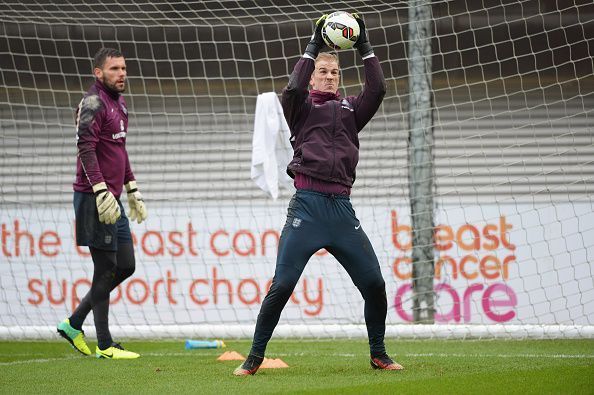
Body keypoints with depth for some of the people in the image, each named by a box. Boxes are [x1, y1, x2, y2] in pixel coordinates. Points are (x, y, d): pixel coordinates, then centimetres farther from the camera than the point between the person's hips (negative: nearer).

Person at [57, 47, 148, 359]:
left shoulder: (118, 104, 18)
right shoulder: (93, 103, -11)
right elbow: (86, 149, -20)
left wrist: (133, 190, 27)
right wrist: (102, 193, -27)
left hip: (112, 199, 10)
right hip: (94, 199, -10)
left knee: (125, 265, 11)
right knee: (106, 269, -5)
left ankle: (74, 324, 18)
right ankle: (104, 345, 2)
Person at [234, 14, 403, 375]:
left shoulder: (351, 110, 20)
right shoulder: (302, 108, 13)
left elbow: (378, 89, 4)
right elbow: (293, 88, -9)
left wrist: (365, 48, 1)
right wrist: (313, 47, -9)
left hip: (342, 210, 3)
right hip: (307, 206, -3)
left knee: (374, 283, -1)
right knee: (282, 285, -9)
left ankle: (379, 355, 15)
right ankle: (255, 358, -1)